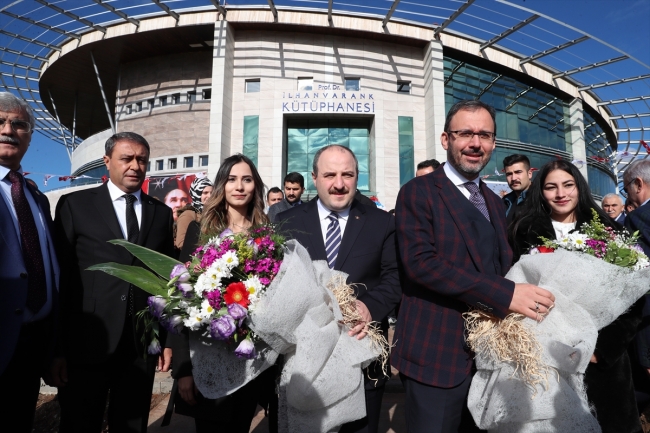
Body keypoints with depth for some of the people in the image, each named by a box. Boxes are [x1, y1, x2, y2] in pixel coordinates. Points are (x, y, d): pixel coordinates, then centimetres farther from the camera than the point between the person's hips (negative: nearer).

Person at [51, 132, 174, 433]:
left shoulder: (162, 213, 8)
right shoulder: (75, 205, 0)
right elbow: (59, 278, -2)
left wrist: (169, 338, 7)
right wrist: (56, 348, -5)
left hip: (143, 346, 3)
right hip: (86, 344, -2)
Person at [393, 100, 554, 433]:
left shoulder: (493, 202, 14)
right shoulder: (418, 192, -9)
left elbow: (503, 266, 14)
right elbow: (420, 262, -22)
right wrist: (505, 295, -24)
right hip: (437, 354, -6)